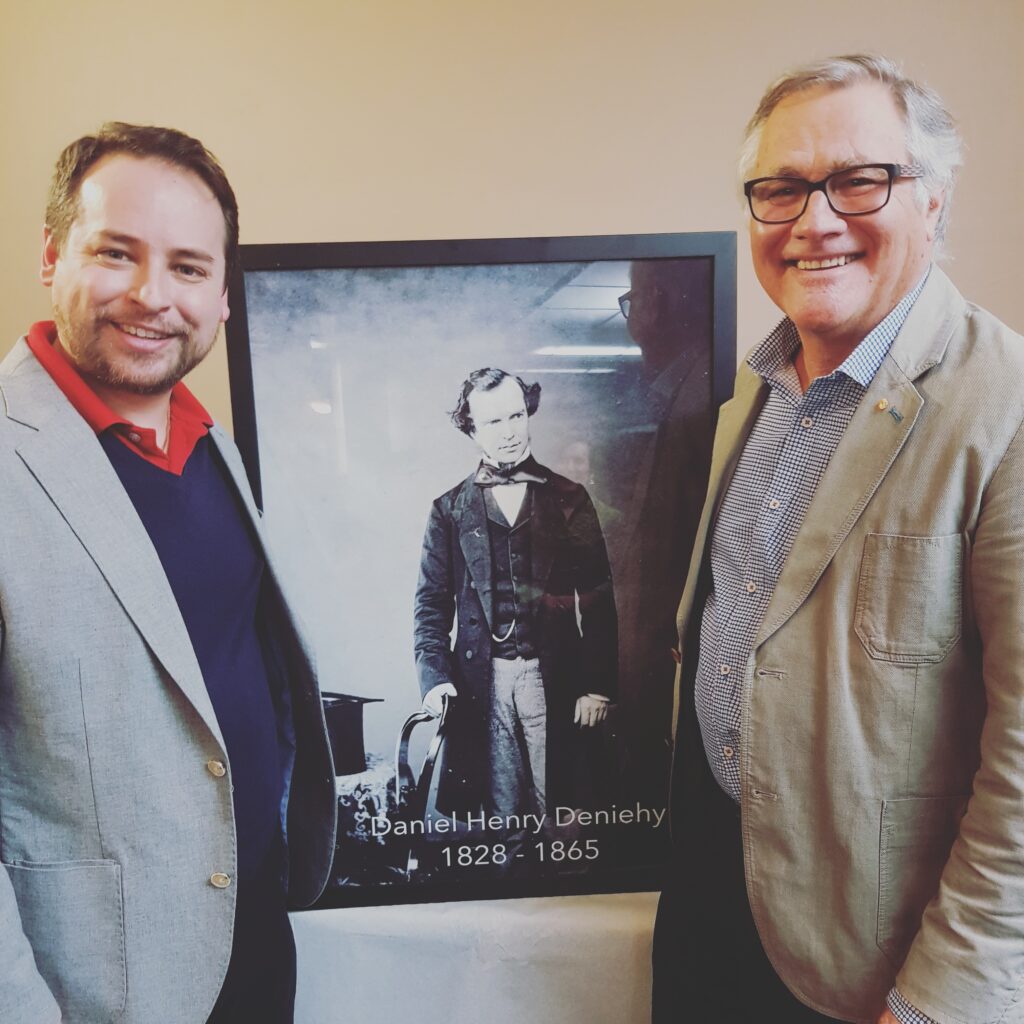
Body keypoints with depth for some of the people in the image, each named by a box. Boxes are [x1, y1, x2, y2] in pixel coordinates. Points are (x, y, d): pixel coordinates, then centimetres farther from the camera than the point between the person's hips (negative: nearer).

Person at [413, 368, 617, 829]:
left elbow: (598, 598, 3)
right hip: (481, 681, 1)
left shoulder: (569, 500, 4)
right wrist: (433, 677, -5)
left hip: (555, 678, 0)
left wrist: (598, 686, -2)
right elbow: (432, 601, 7)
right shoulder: (449, 509, 7)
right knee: (500, 813, 7)